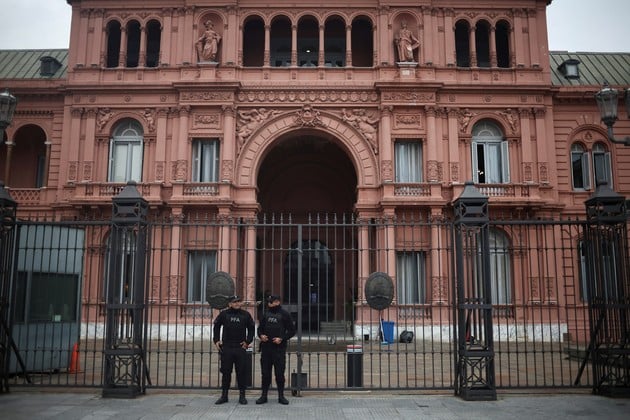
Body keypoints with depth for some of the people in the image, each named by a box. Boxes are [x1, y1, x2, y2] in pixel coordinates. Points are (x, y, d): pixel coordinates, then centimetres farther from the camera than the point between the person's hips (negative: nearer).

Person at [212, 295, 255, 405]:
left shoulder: (245, 315, 6)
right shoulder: (224, 314, 5)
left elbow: (251, 329, 13)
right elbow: (216, 326, 15)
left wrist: (248, 341, 4)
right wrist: (216, 340, 6)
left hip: (241, 347, 0)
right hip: (226, 347, 0)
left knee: (242, 372, 1)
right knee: (225, 371, 5)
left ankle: (242, 395, 10)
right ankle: (224, 395, 15)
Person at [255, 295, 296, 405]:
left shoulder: (284, 314, -1)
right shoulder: (266, 314, 11)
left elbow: (292, 330, 0)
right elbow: (260, 328, 19)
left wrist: (282, 338, -12)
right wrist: (261, 335, -2)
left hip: (279, 348, -4)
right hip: (266, 347, 4)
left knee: (280, 373, 1)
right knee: (265, 373, 7)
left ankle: (281, 396, 12)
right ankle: (264, 395, 15)